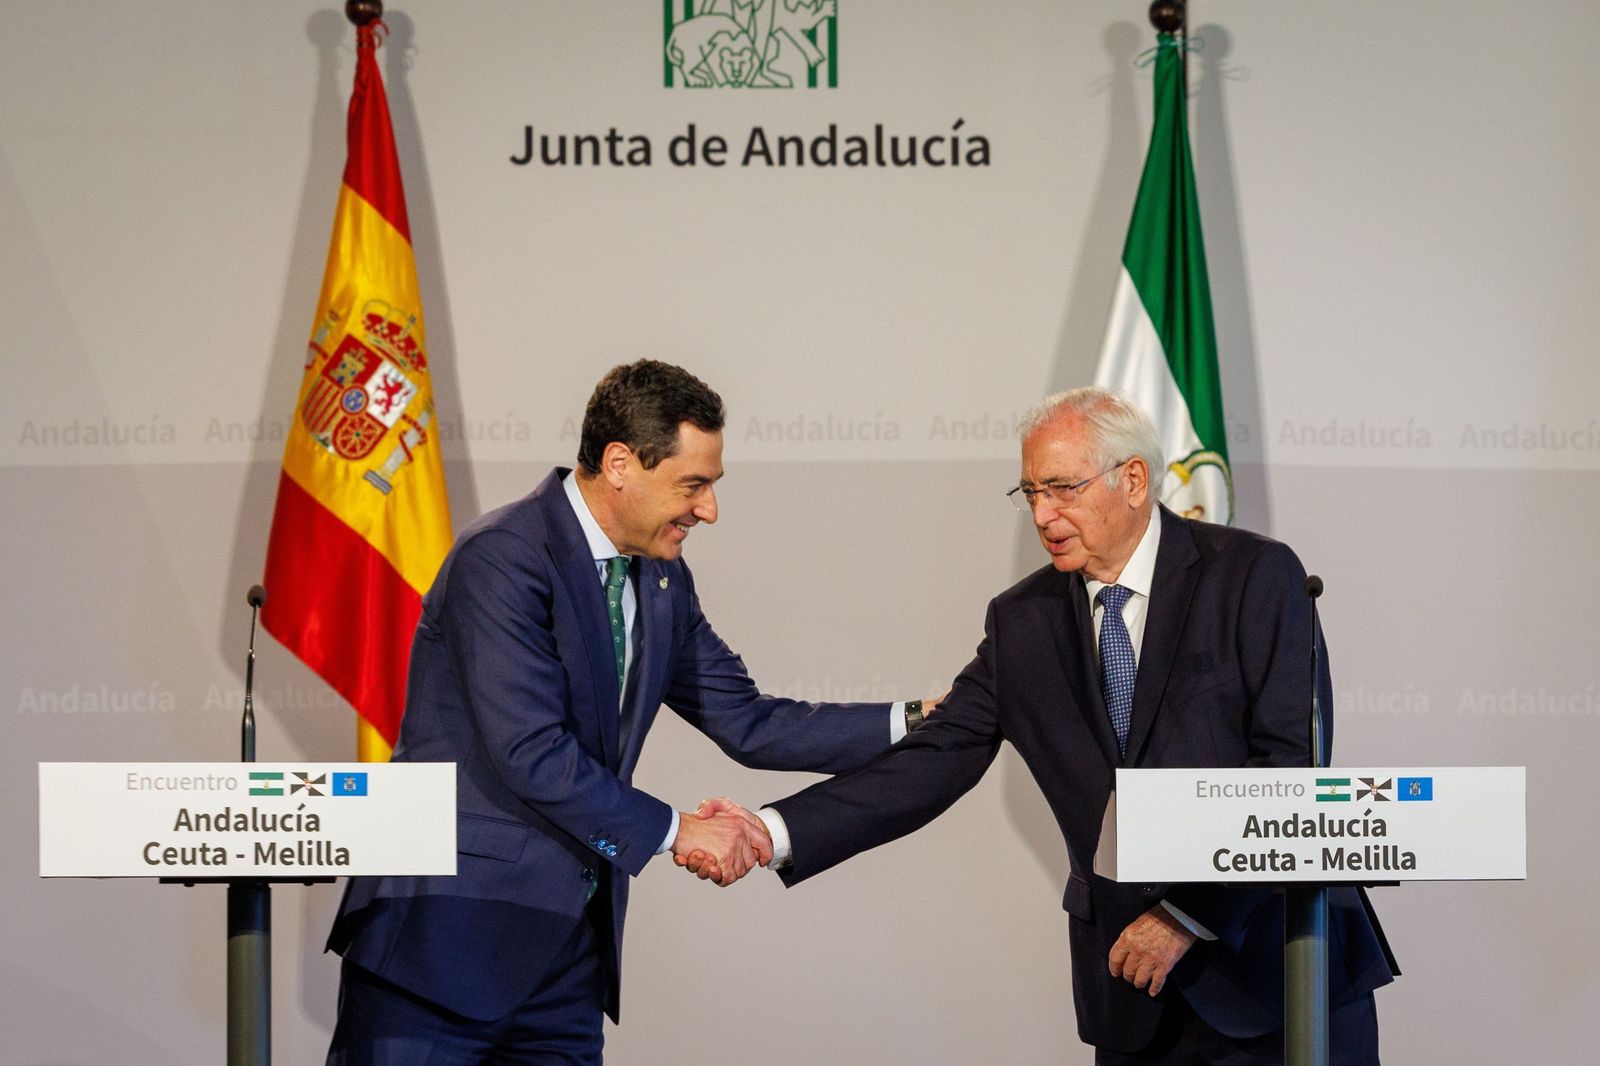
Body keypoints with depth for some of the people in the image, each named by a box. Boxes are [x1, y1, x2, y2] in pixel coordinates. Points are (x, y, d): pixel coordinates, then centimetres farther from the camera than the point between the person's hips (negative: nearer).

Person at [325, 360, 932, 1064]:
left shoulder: (662, 582, 12)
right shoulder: (502, 558, -15)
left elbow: (747, 724, 15)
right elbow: (530, 753, -22)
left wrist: (912, 723, 8)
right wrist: (673, 832, -15)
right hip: (445, 936, -8)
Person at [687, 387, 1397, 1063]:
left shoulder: (1253, 575, -7)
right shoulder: (1022, 621, 6)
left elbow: (1294, 763, -13)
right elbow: (934, 763, 0)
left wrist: (1189, 916, -17)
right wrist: (772, 833, -13)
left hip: (1279, 962, -3)